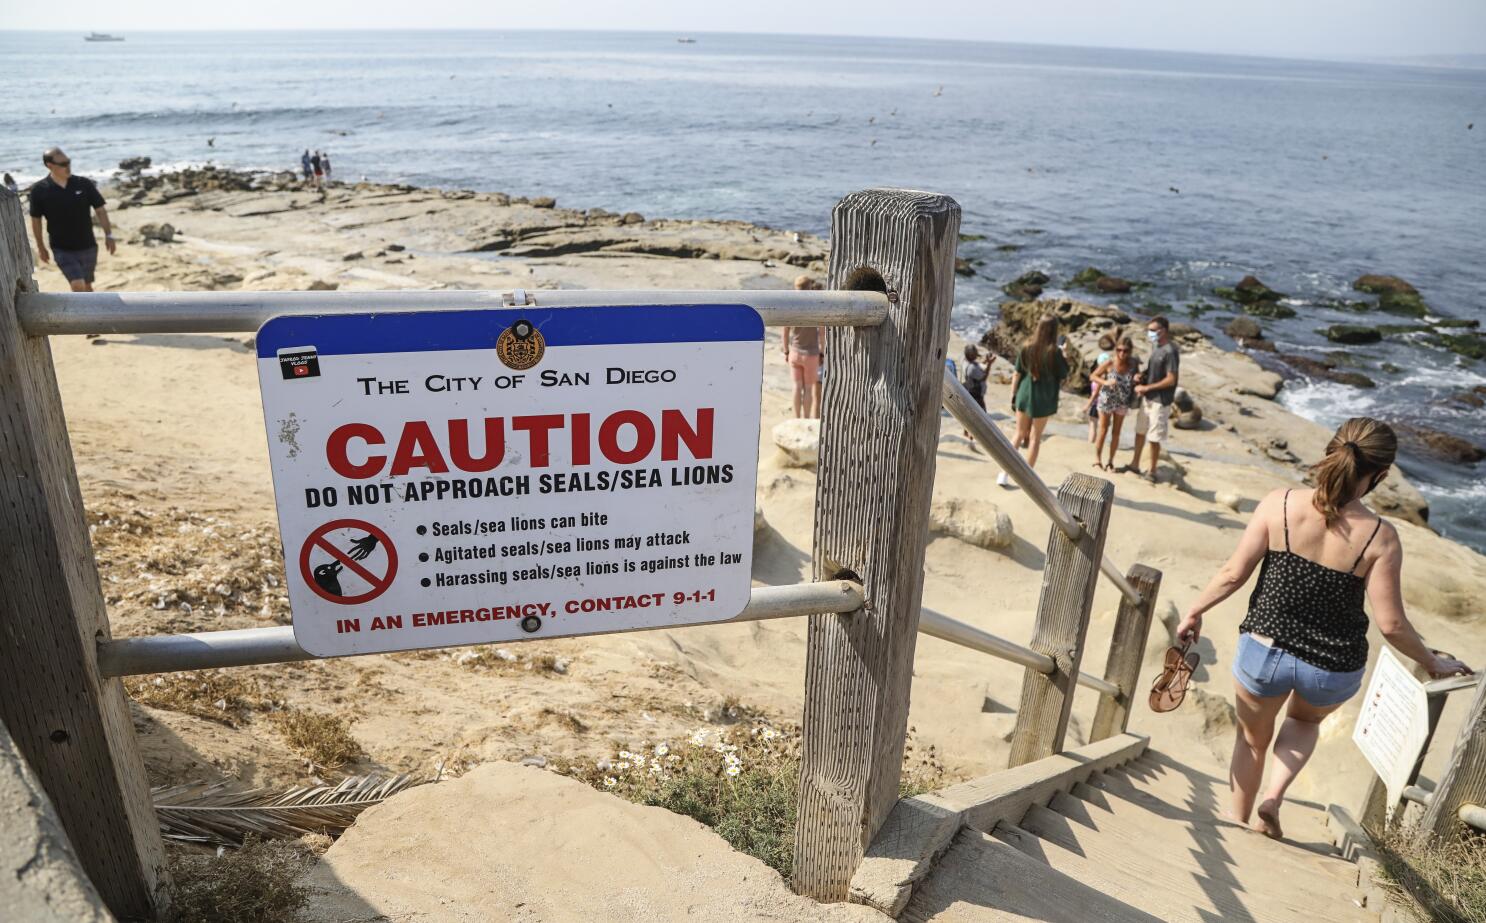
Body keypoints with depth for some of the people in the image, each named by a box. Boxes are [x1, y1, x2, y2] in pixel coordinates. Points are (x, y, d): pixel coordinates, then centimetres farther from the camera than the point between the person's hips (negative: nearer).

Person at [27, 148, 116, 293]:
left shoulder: (84, 184, -8)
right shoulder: (39, 190, -10)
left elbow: (100, 210, 1)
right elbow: (36, 220, 2)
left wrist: (108, 235, -3)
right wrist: (40, 247, 7)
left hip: (87, 246, 2)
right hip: (62, 249, -2)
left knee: (87, 286, 15)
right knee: (78, 285, -14)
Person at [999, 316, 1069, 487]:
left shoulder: (1026, 347, -3)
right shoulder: (1053, 351, -13)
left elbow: (1016, 374, 0)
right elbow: (1063, 376, -3)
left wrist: (1013, 396, 8)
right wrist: (1064, 357, 8)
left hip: (1024, 395, 3)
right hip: (1042, 399, -3)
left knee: (1019, 434, 16)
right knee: (1035, 438, 9)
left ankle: (1004, 474, 10)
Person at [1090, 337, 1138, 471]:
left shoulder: (1134, 364, -10)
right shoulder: (1109, 363, -19)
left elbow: (1137, 379, 7)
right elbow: (1092, 376, -10)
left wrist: (1137, 379, -17)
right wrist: (1105, 382, -26)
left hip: (1122, 403, 3)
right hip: (1106, 401, -3)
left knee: (1116, 433, 12)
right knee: (1103, 431, 7)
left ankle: (1110, 461, 24)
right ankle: (1097, 459, 21)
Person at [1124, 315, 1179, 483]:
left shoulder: (1170, 351, -20)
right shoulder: (1155, 346, 7)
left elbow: (1171, 380, -21)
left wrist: (1147, 388, -17)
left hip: (1160, 401, -9)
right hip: (1147, 397, 9)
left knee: (1154, 438, 1)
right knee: (1140, 431, 17)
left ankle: (1152, 471, 15)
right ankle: (1135, 464, 31)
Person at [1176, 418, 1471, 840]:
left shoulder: (1279, 504, -15)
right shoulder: (1380, 538, -16)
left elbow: (1234, 574, -10)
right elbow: (1391, 623, -11)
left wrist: (1195, 611, 6)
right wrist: (1433, 663, 8)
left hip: (1263, 651, 0)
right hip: (1333, 670, 0)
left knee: (1253, 737, 26)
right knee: (1305, 719, 35)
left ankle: (1237, 817, 42)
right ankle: (1273, 799, 20)